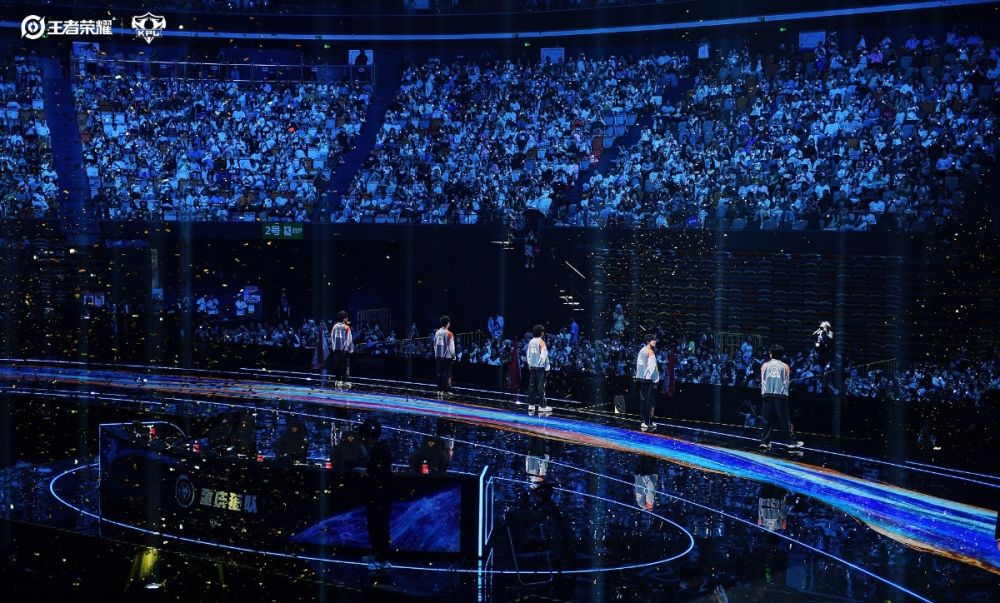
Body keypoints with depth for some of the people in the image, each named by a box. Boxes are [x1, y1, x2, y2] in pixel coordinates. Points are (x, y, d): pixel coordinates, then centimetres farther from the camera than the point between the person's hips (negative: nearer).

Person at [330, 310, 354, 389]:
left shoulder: (335, 327, 5)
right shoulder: (346, 327, -8)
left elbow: (331, 338, 9)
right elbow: (348, 339, -9)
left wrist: (333, 347, 16)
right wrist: (349, 348, -1)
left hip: (336, 349, 5)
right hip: (344, 350, -5)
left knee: (337, 366, 9)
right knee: (345, 366, 0)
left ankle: (337, 381, 11)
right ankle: (344, 382, -2)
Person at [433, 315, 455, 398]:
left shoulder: (437, 333, 6)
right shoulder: (449, 334, -11)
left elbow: (435, 345, 11)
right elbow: (451, 346, -10)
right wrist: (453, 357, -1)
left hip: (439, 356, 6)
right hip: (447, 357, -6)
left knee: (440, 373, 9)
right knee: (446, 374, -1)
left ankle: (439, 390, 11)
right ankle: (445, 391, -3)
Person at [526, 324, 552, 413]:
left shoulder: (531, 342, 8)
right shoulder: (541, 342, -10)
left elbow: (528, 355, 11)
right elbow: (543, 355, -17)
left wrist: (530, 364, 16)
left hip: (532, 367, 6)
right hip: (540, 368, -6)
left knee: (532, 386, 8)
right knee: (541, 387, -4)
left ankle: (531, 405, 10)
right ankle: (542, 406, -3)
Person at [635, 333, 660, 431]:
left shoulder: (641, 351, 16)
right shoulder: (650, 351, -9)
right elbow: (652, 366, -13)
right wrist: (655, 380, -8)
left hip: (640, 378, 8)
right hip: (648, 379, -8)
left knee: (642, 400, 9)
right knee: (650, 401, -5)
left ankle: (643, 421, 10)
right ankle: (648, 423, -6)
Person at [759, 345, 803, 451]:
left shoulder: (765, 365, 5)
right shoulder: (785, 366, 4)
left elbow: (762, 381, 7)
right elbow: (786, 382, 5)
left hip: (767, 395, 1)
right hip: (780, 396, -1)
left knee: (768, 420, 5)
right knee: (784, 420, 3)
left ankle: (765, 441, 1)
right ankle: (792, 441, 4)